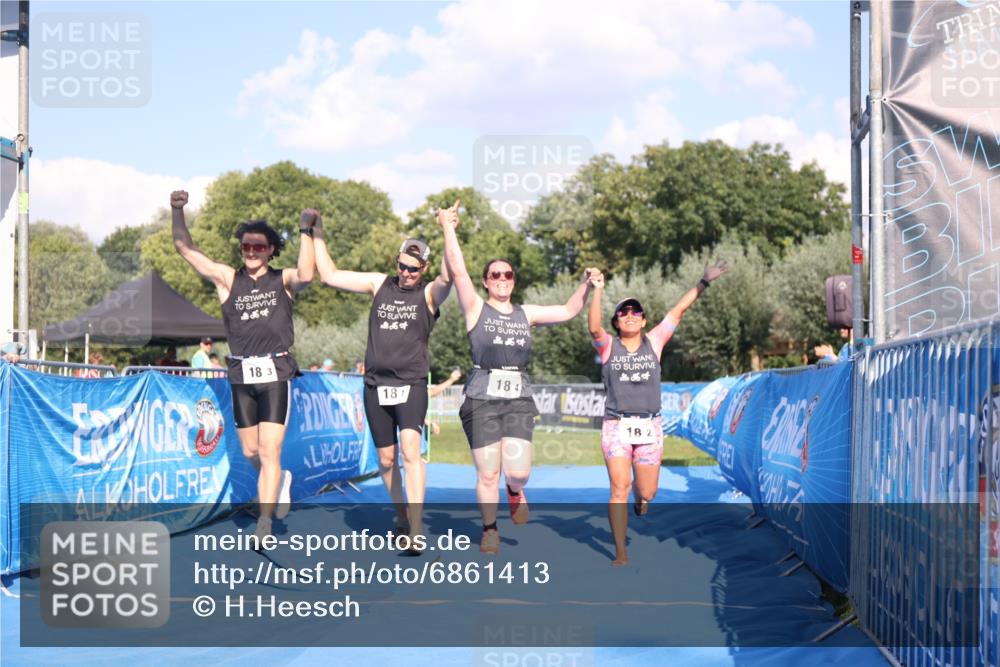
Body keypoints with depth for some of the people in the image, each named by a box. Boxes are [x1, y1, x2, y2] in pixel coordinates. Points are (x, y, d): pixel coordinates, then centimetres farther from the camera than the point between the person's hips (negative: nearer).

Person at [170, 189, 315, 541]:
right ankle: (280, 480, 43)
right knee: (250, 452, 12)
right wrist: (177, 211, -9)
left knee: (269, 451, -10)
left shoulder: (283, 280, 2)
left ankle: (264, 522, -7)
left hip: (276, 373, -3)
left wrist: (305, 230, -20)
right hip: (241, 375, 3)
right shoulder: (227, 278, 8)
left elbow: (306, 275, -22)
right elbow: (185, 247, 4)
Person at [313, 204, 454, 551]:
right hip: (376, 385, 4)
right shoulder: (380, 285, 10)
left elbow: (448, 276, -22)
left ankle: (416, 530, -25)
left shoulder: (429, 293, 1)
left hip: (411, 384, -4)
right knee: (386, 460, 10)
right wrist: (317, 235, 11)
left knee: (410, 451, -21)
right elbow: (329, 275, 13)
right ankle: (401, 515, 31)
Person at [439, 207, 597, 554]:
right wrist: (448, 229, -8)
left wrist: (585, 284, 5)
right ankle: (490, 531, 20)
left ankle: (516, 491, 25)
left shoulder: (526, 314, 14)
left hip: (518, 399, 2)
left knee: (517, 471, -11)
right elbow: (457, 270, -6)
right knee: (487, 474, 0)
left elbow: (568, 311, 18)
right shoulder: (476, 308, 4)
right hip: (482, 399, -2)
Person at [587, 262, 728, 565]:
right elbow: (594, 327, -18)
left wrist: (703, 283, 0)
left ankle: (640, 499, 47)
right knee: (620, 488, -11)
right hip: (616, 426, -2)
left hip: (649, 427, 2)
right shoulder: (608, 346, 2)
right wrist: (597, 290, -28)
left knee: (647, 492, 8)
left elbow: (677, 311, 4)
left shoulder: (654, 342, 7)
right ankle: (620, 552, -3)